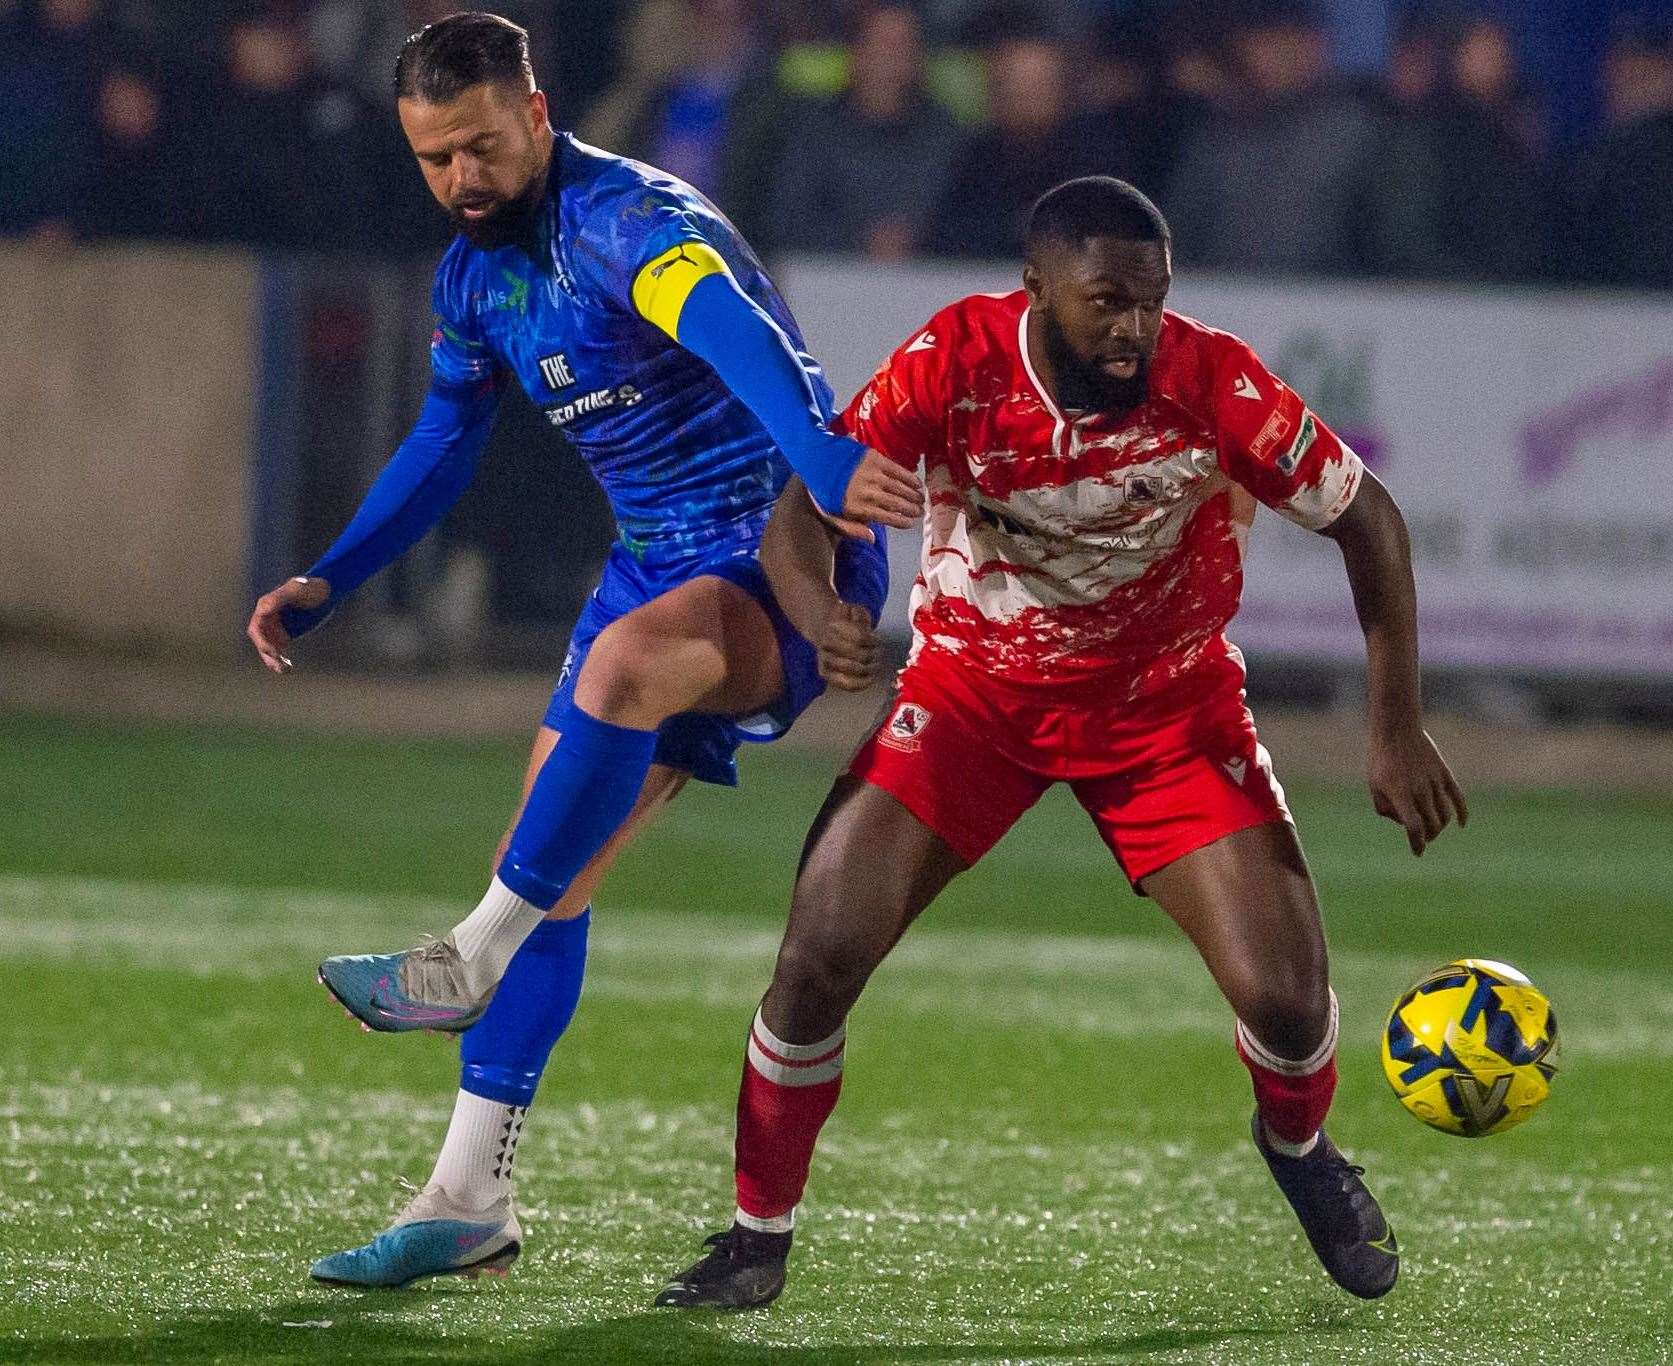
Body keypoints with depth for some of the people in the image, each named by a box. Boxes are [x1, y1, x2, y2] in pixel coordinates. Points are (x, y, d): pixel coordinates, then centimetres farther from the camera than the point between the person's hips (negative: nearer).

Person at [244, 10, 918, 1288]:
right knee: (552, 867, 3)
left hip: (784, 559, -9)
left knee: (623, 663, -39)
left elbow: (738, 335, -41)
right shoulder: (476, 272, 8)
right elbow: (444, 443, 26)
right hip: (659, 566, 9)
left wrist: (825, 459, -59)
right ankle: (471, 1204, 6)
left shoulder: (632, 221, -20)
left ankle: (476, 956, -26)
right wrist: (328, 583, 20)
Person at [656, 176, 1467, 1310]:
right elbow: (806, 505, -22)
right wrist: (824, 626, -45)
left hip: (1166, 701, 0)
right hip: (973, 686, 0)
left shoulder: (1213, 380, -25)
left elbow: (1366, 516, -12)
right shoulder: (959, 358, -24)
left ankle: (1300, 1149, 28)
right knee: (820, 959, -15)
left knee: (1286, 998, -10)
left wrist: (1399, 730, -12)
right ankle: (759, 1239, 7)